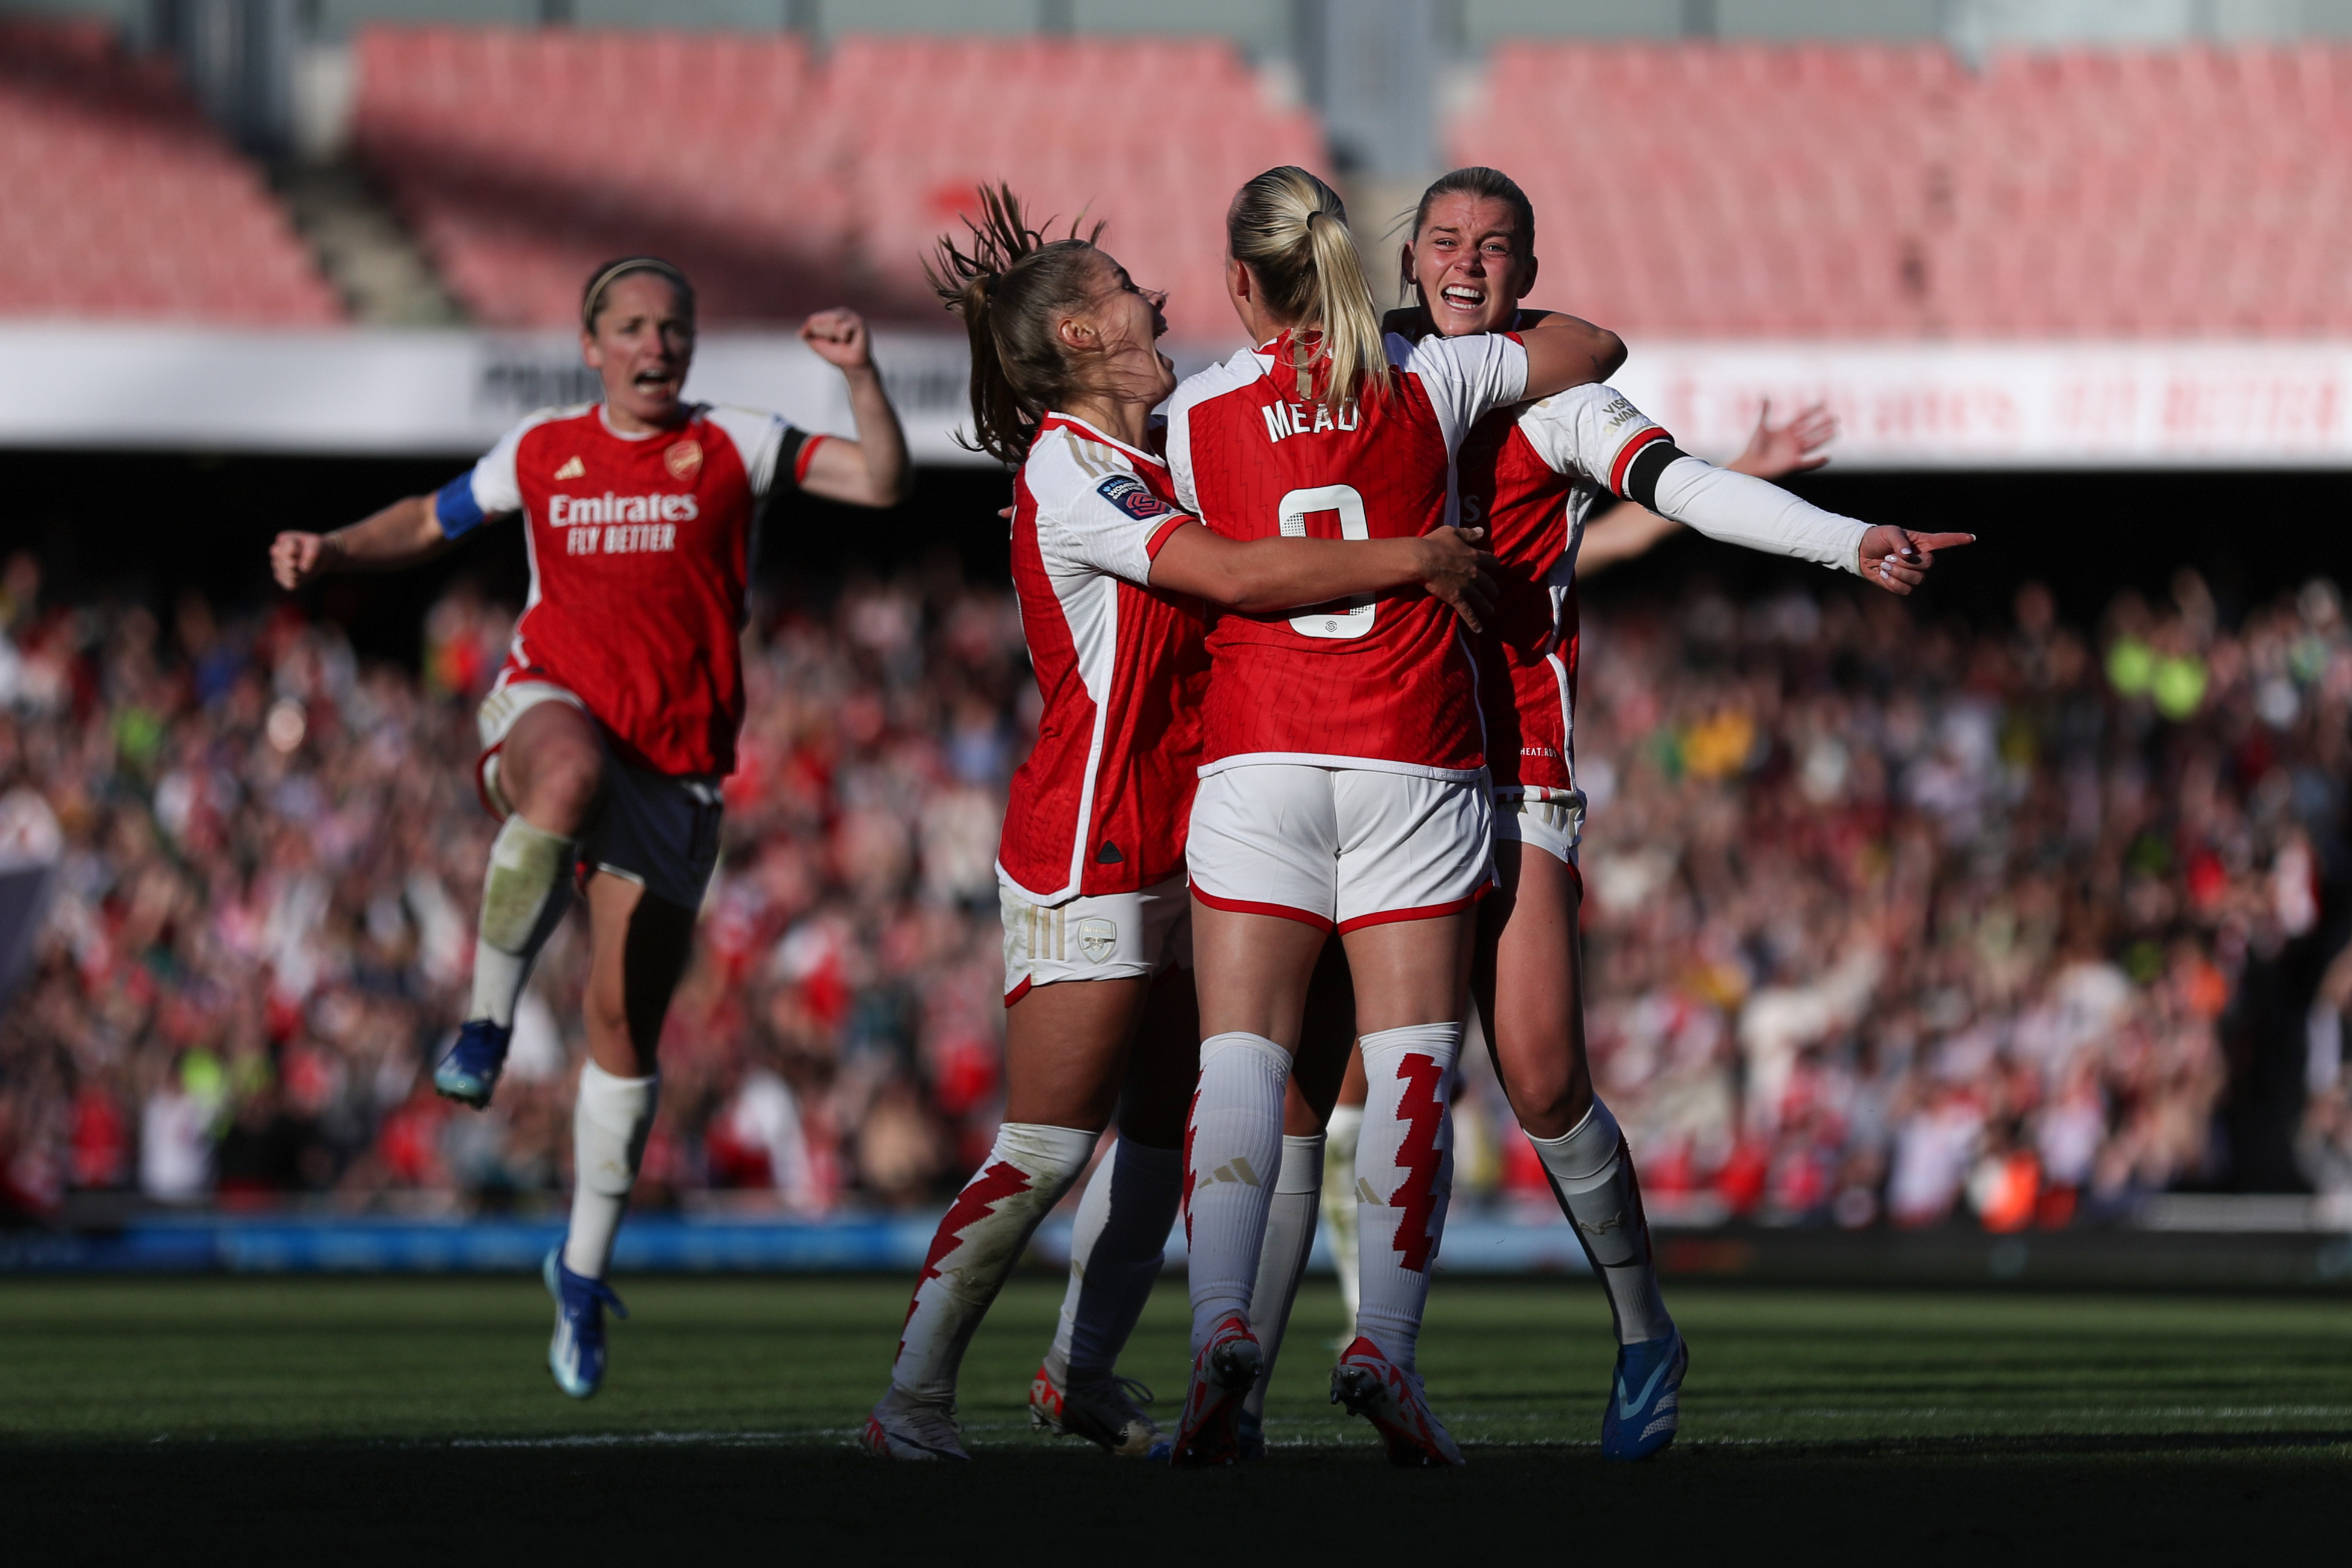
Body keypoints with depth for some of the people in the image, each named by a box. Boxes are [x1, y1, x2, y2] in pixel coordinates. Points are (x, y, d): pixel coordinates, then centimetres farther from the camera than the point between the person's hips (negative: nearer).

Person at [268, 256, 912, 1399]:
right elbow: (430, 523, 23)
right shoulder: (541, 452, 9)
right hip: (551, 709, -1)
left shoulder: (732, 448, 5)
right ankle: (485, 1024, -30)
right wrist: (332, 553, 7)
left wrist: (860, 375, -18)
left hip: (672, 767, 1)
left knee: (626, 1024, 4)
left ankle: (583, 1267, 20)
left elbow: (883, 483, -3)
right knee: (573, 774, -42)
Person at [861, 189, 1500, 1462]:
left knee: (1166, 1124, 12)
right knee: (1045, 1150, -10)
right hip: (1088, 852, -9)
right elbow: (1232, 575, -27)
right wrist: (1413, 560, -23)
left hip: (1175, 849, 9)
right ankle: (912, 1398, -4)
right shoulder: (1067, 470, -16)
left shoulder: (1145, 465, 13)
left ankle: (1084, 1373, 23)